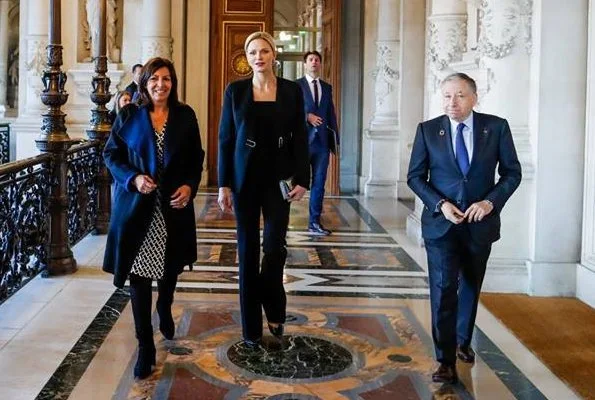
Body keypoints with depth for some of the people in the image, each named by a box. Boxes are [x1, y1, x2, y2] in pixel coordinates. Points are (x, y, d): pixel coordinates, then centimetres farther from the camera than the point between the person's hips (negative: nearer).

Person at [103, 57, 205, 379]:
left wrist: (190, 186, -10)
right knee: (139, 274, -2)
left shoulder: (185, 116, 3)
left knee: (170, 267, 18)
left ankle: (165, 310, 50)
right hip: (137, 205, -2)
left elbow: (197, 158, 7)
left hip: (173, 206, 2)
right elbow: (111, 155, 2)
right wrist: (133, 178, -15)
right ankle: (145, 346, 6)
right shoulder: (129, 115, -1)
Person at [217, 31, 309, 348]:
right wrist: (223, 185, -4)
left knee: (274, 247, -3)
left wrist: (302, 179, -5)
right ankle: (251, 326, 14)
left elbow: (300, 138, 3)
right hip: (245, 178, 0)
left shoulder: (291, 91, 3)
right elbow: (225, 138, 1)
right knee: (248, 249, 5)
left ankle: (274, 312, 23)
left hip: (278, 179, 0)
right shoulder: (235, 90, 2)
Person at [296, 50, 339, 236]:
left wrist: (335, 137, 8)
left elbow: (331, 114, 14)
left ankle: (314, 222, 10)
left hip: (322, 141, 4)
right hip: (303, 139, -4)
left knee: (319, 182, 5)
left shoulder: (327, 87, 15)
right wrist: (307, 116, -16)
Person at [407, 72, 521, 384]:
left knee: (471, 287, 18)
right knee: (443, 288, -8)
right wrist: (440, 204, -16)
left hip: (480, 222, 2)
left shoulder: (497, 127, -5)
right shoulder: (428, 130, -5)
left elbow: (512, 172, 0)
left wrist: (491, 201, -16)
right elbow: (415, 176, -1)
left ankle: (463, 341, 40)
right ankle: (446, 361, -2)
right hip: (441, 222, -1)